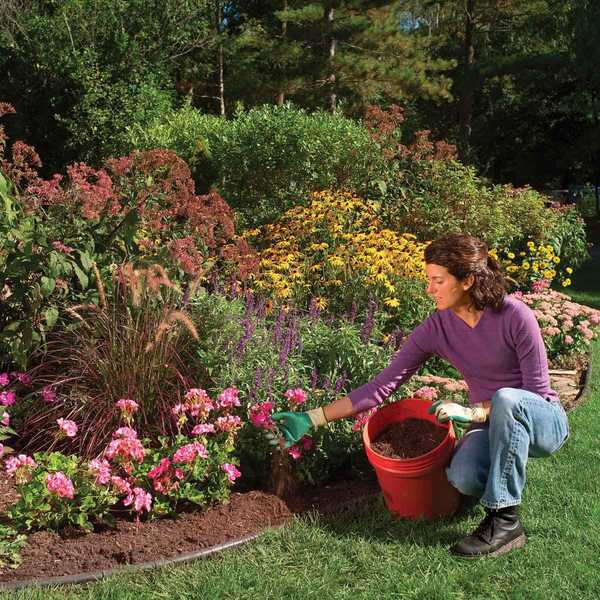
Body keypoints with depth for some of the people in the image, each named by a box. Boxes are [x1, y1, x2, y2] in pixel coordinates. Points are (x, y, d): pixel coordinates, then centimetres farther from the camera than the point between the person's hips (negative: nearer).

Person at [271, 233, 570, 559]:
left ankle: (505, 520, -26)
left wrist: (471, 412, -27)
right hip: (491, 424, 3)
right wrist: (312, 419, -15)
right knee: (462, 477, -32)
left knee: (506, 398, -39)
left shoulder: (514, 315, -21)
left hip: (542, 420, -2)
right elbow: (382, 384, -10)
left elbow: (537, 389, -16)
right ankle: (507, 466, 5)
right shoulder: (436, 328, -9)